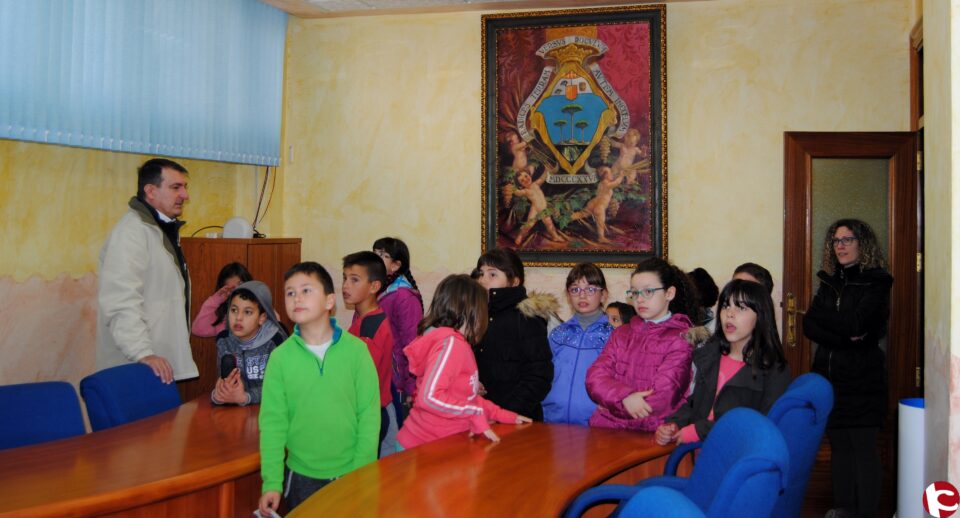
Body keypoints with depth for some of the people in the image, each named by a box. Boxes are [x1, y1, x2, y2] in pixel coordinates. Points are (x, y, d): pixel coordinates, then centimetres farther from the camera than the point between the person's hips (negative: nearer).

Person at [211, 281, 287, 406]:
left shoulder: (275, 340, -11)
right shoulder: (223, 340, 2)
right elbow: (222, 379, -4)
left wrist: (245, 397, -28)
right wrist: (218, 395, -25)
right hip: (235, 409, 3)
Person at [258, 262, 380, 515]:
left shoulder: (356, 349, -10)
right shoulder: (280, 357, -7)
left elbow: (369, 414, -8)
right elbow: (273, 422, -5)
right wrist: (272, 481, -7)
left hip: (350, 474, -1)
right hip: (301, 475, 1)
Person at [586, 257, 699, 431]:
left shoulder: (682, 338, 2)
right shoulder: (622, 334, 20)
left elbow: (660, 398, -7)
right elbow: (595, 377, 6)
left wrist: (612, 405, 3)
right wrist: (624, 397, -13)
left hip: (652, 434, -4)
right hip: (607, 428, 5)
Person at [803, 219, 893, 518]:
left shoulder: (875, 282, -5)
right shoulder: (829, 281, 12)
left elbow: (856, 324, -18)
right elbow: (809, 327, 1)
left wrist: (820, 314, -5)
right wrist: (844, 338, -13)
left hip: (861, 379, -6)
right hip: (829, 376, 6)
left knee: (863, 447, -4)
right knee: (839, 445, 11)